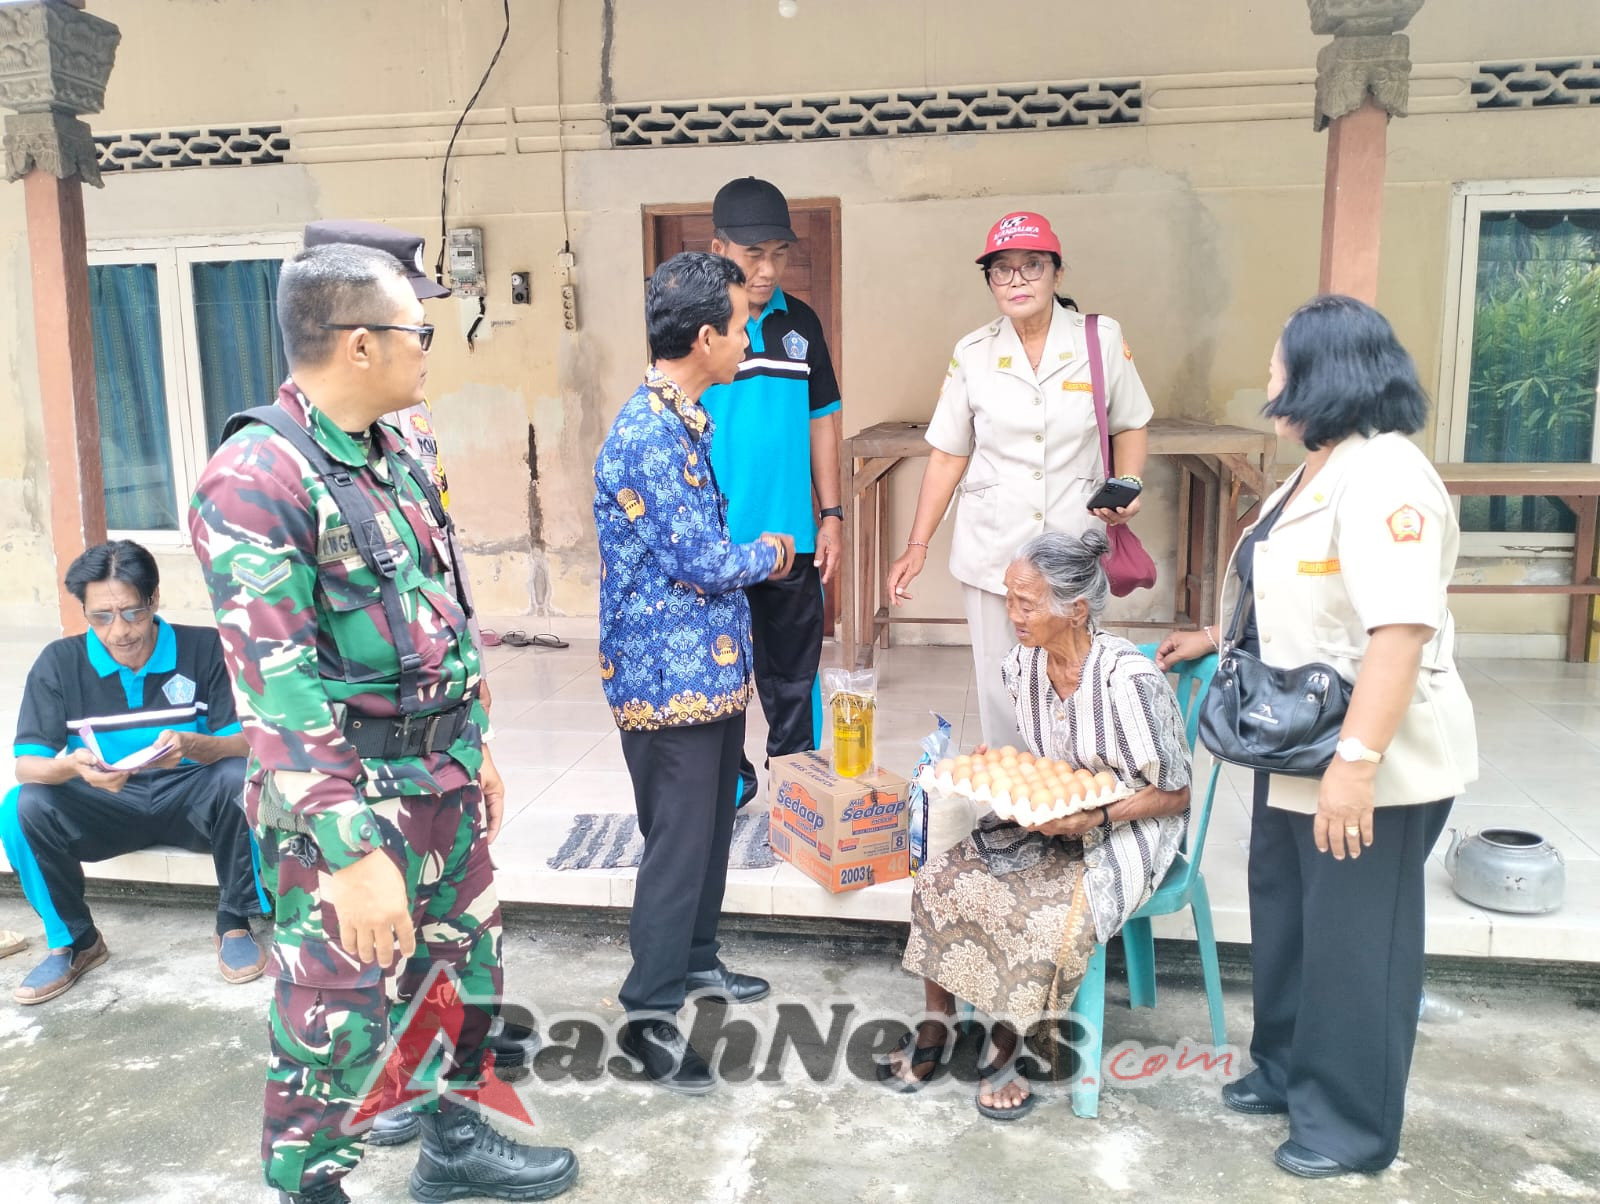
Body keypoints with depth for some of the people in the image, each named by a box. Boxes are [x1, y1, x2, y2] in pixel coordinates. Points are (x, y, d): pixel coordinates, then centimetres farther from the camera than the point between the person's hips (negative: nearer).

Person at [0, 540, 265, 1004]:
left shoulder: (204, 648, -12)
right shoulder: (58, 663, -8)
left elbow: (244, 744, -15)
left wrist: (192, 745, -38)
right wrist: (72, 766, -36)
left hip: (190, 799, -2)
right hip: (105, 807, 2)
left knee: (238, 778, -33)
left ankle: (234, 923, -12)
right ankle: (73, 941, -1)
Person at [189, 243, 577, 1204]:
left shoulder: (394, 457, 8)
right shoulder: (256, 481, -19)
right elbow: (277, 685, -25)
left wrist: (475, 751, 18)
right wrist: (354, 851, -27)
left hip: (442, 785, 9)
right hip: (347, 806, -8)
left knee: (471, 966, 21)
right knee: (339, 1023, 5)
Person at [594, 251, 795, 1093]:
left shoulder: (683, 420, 10)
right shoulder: (648, 436, -23)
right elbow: (698, 562, -21)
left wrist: (746, 554, 3)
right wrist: (768, 554, -4)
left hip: (710, 669, 10)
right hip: (670, 679, -10)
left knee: (710, 826, 21)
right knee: (679, 842, 1)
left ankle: (695, 960, 40)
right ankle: (649, 1013, 17)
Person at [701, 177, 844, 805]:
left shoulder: (800, 322, 8)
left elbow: (822, 420, 13)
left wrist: (831, 517, 8)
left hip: (793, 540, 3)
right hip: (717, 541, -3)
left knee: (794, 677, 13)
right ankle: (728, 785, 28)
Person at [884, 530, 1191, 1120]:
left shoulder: (1129, 679, -24)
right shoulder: (1022, 664, -3)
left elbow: (1174, 794, -14)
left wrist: (1093, 817, -26)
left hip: (1124, 828, -6)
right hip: (1047, 817, 6)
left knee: (1051, 918, -31)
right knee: (940, 880, -13)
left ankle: (1005, 1046, -3)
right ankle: (935, 1027, 6)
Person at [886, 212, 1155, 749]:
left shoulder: (1101, 339, -1)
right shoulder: (972, 354, 2)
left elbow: (1129, 426, 11)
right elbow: (947, 457, 6)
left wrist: (1128, 485, -9)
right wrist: (917, 545, 2)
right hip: (992, 549, 1)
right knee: (1001, 690, 6)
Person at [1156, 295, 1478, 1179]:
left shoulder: (1382, 477, -22)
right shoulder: (1320, 470, 10)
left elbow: (1401, 630, -30)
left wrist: (1356, 763, -33)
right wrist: (1214, 639, 25)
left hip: (1374, 763, -10)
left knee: (1353, 937, 6)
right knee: (1285, 914, 20)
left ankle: (1353, 1123, 25)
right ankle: (1288, 1069, 40)